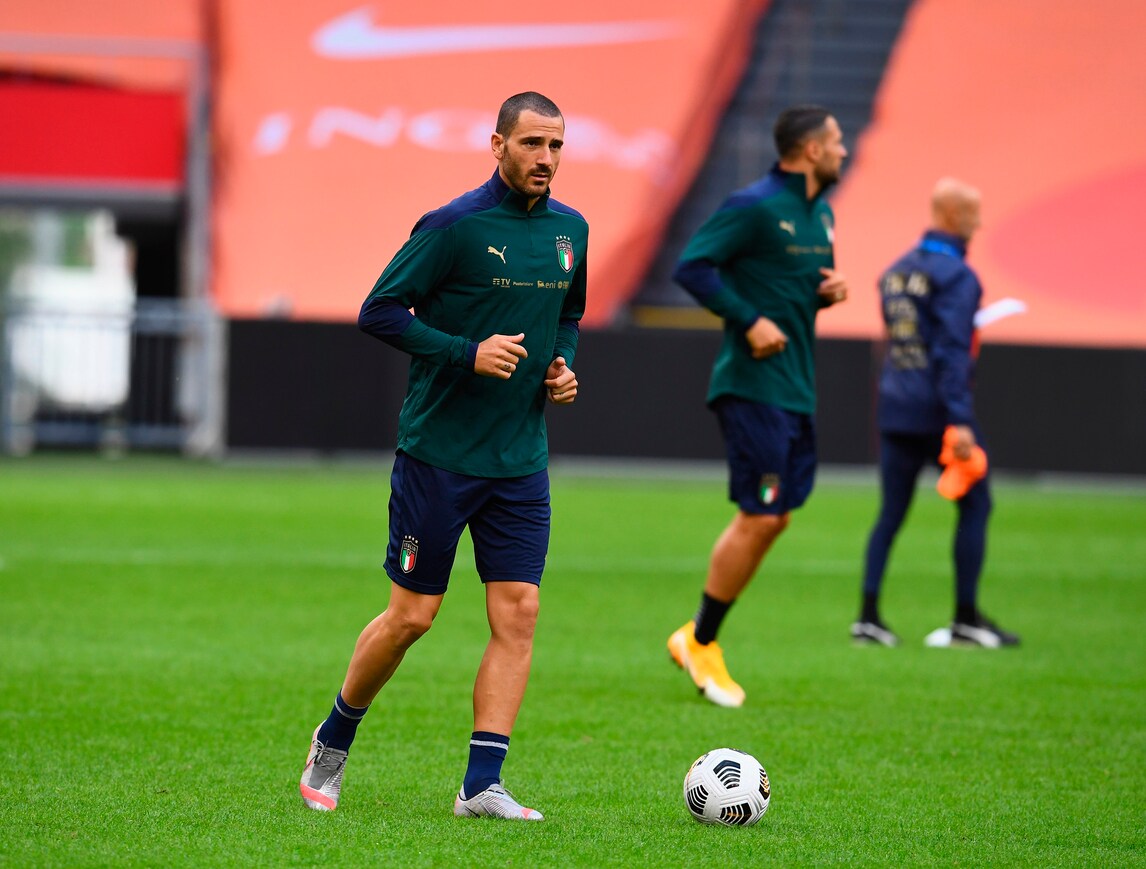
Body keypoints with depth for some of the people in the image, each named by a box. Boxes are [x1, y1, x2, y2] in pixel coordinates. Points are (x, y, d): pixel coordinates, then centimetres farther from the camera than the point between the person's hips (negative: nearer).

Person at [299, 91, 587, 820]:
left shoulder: (570, 231, 8)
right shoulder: (454, 226, -12)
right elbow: (379, 311, -12)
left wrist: (563, 366, 4)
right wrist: (468, 353, -20)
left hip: (521, 460, 5)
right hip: (438, 452, -5)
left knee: (519, 613, -5)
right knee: (413, 615, 0)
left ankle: (482, 786, -3)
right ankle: (333, 744, 24)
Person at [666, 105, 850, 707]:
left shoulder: (821, 215, 15)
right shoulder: (755, 206, -13)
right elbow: (691, 266, -18)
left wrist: (830, 291, 5)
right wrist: (749, 321, -22)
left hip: (796, 392, 9)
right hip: (754, 385, -9)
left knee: (772, 519, 9)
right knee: (759, 517, -9)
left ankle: (699, 637, 17)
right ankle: (701, 642, 3)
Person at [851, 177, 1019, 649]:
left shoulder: (895, 271, 11)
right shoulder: (956, 276, -13)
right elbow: (952, 353, -20)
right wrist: (959, 423, -24)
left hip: (894, 406, 7)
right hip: (939, 410, -7)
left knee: (891, 512, 9)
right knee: (975, 505, 5)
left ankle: (868, 615, 2)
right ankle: (966, 618, 5)